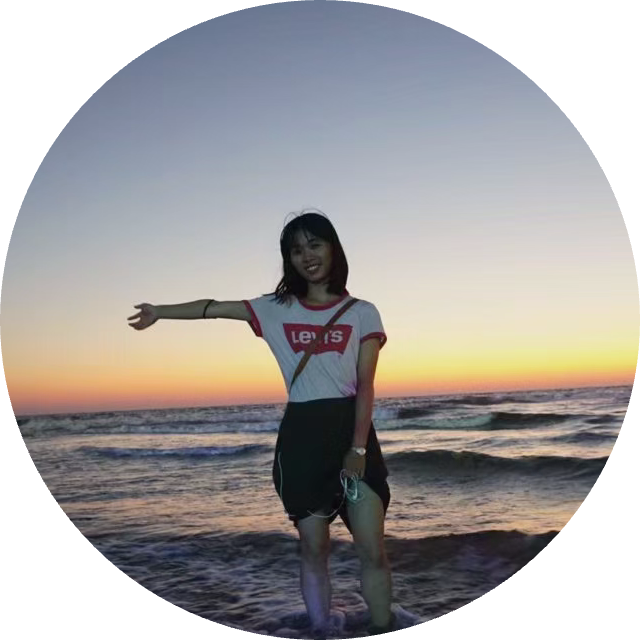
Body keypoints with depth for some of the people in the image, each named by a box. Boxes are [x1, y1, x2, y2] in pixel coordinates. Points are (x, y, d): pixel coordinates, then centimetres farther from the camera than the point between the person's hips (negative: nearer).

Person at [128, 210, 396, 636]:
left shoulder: (362, 312, 3)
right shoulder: (277, 309, 9)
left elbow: (365, 386, -3)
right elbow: (215, 308, 18)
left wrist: (359, 448, -13)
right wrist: (161, 312, 26)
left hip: (351, 431, -1)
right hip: (300, 436, 2)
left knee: (373, 550, -6)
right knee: (314, 549, 5)